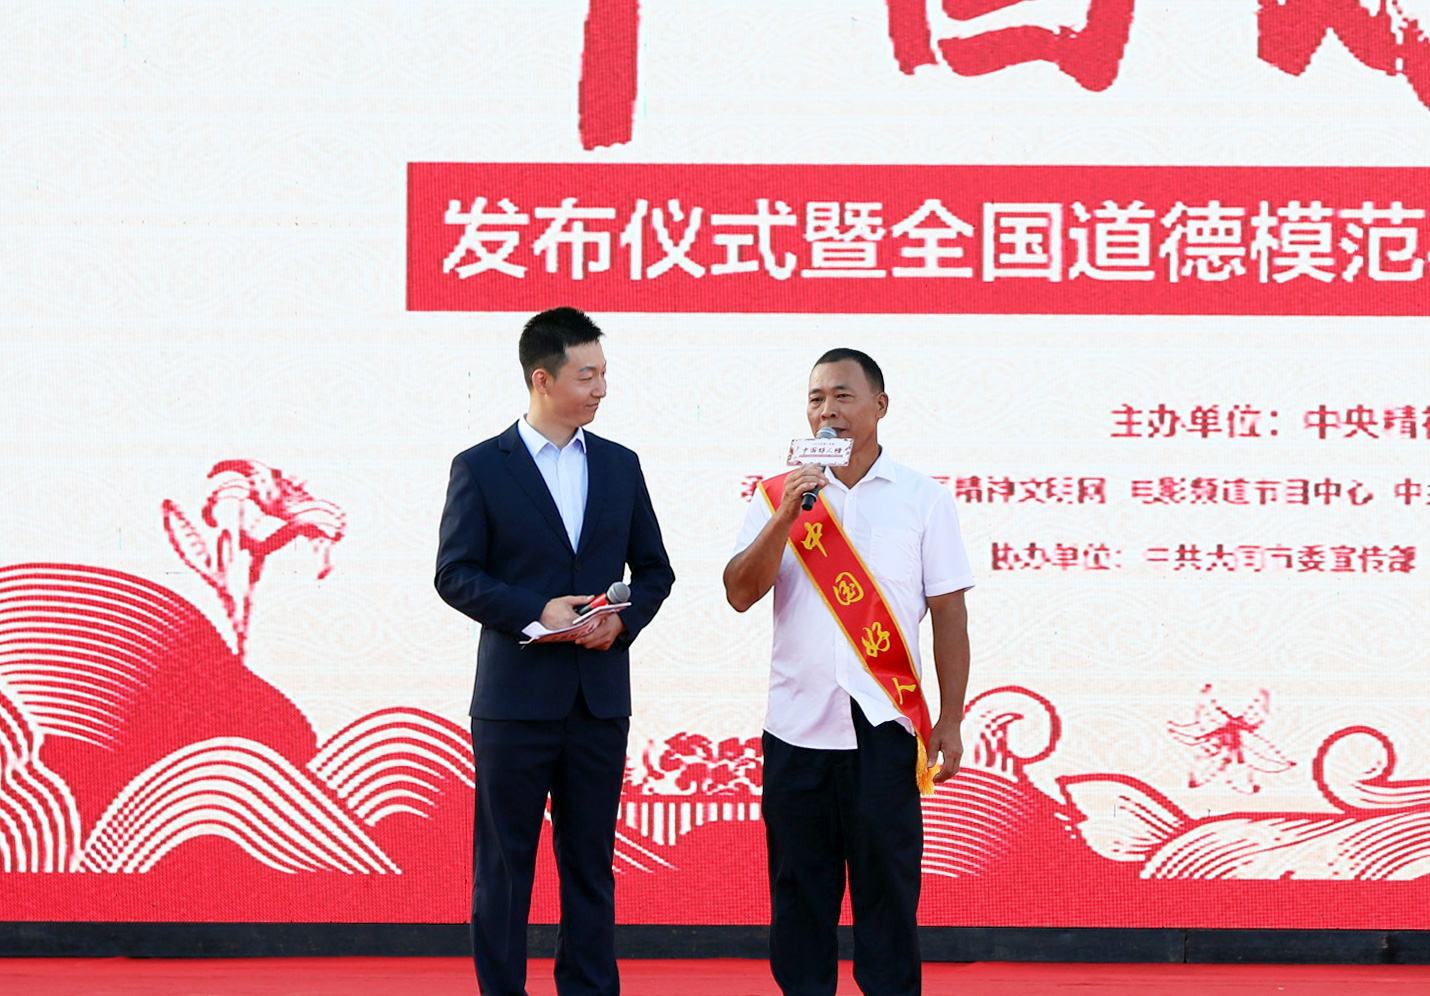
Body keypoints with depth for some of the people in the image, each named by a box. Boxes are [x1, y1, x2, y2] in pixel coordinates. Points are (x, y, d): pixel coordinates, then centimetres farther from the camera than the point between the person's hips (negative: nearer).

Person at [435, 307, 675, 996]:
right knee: (504, 863, 2)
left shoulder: (620, 466, 10)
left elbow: (654, 569, 14)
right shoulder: (480, 468, -2)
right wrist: (535, 612, -17)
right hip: (515, 698, -3)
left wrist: (622, 621, -6)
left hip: (601, 700, 4)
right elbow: (455, 575, -5)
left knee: (590, 863, 9)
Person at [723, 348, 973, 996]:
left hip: (883, 726, -2)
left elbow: (949, 615, 4)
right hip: (796, 725, 2)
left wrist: (949, 722, -1)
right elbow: (740, 593, -1)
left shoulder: (922, 499, 4)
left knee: (887, 883, -2)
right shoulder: (779, 495, 8)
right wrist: (786, 518, -14)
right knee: (800, 887, 6)